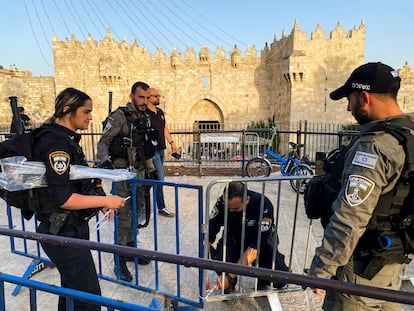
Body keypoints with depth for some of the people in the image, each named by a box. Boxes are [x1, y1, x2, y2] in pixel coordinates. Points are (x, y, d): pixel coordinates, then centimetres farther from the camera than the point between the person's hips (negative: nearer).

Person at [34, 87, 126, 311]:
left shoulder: (67, 139, 10)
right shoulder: (56, 143, -20)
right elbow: (61, 198, -24)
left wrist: (99, 203, 7)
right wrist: (104, 200, -19)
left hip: (72, 228, 9)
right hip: (62, 233, -9)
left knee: (72, 291, 23)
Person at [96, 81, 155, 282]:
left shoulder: (145, 119, 10)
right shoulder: (119, 116, -11)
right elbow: (103, 142, -13)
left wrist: (151, 171, 19)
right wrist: (104, 161, -30)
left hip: (139, 172, 7)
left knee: (137, 211, 15)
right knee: (124, 215, -4)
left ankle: (130, 247, 33)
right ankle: (120, 260, 9)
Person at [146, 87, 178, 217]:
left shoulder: (160, 112, 15)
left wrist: (171, 142, 15)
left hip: (160, 148, 8)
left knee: (155, 176, 14)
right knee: (159, 177, -7)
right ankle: (161, 207, 1)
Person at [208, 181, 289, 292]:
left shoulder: (264, 206, -33)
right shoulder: (222, 202, -27)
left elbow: (255, 247, -34)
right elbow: (208, 237, -24)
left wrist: (230, 276, -37)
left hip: (262, 239, -1)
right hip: (234, 237, 1)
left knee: (280, 279, -25)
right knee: (220, 258, -32)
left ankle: (264, 281, 12)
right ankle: (229, 284, 2)